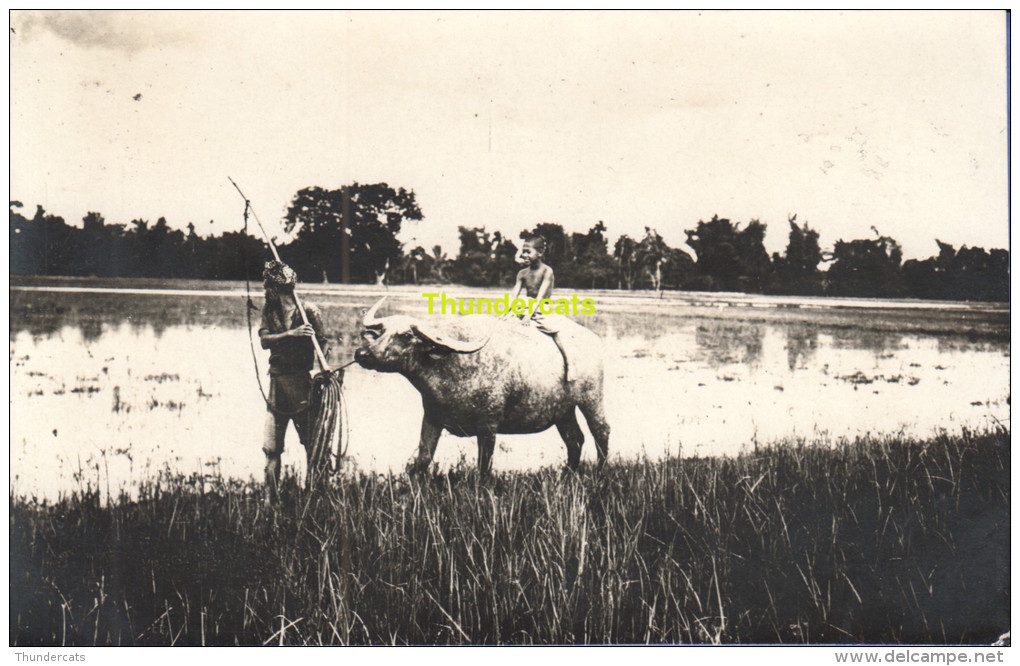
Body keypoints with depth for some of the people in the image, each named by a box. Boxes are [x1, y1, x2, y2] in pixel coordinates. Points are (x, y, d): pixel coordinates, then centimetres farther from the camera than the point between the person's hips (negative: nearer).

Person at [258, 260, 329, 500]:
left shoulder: (308, 311, -5)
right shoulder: (269, 310, 10)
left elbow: (321, 346, -5)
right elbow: (264, 340, -4)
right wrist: (291, 334, -19)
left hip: (301, 384, -4)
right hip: (276, 384, 5)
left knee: (311, 444, -1)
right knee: (271, 448, 3)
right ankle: (270, 497, 9)